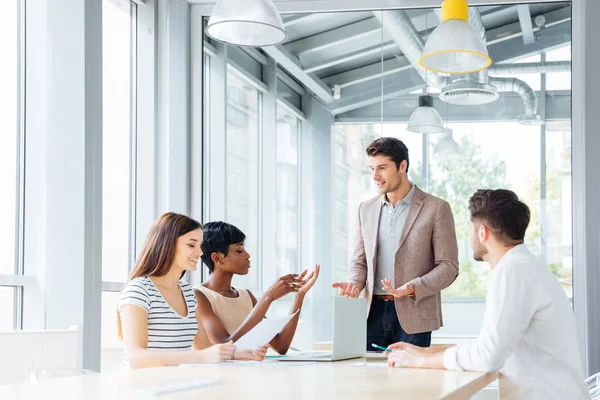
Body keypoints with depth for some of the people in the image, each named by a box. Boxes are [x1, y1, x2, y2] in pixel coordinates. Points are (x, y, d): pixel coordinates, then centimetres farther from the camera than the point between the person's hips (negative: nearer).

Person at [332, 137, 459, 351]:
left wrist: (412, 288, -19)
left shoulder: (436, 208, -3)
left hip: (412, 316, -4)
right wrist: (354, 283, -6)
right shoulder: (367, 209, 12)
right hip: (373, 313, 4)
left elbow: (448, 267, -4)